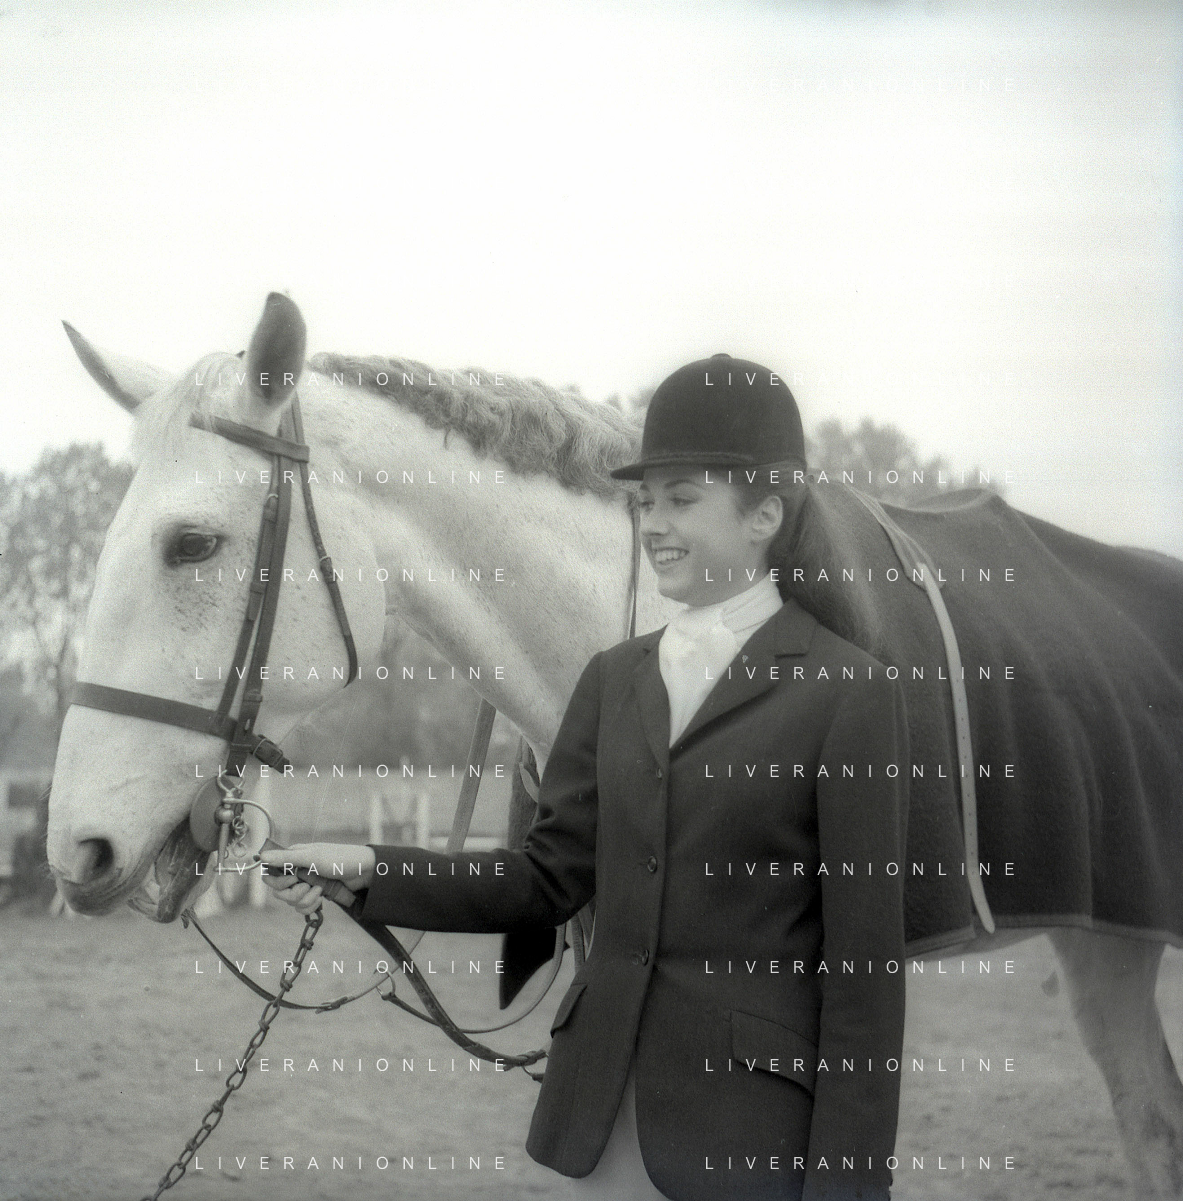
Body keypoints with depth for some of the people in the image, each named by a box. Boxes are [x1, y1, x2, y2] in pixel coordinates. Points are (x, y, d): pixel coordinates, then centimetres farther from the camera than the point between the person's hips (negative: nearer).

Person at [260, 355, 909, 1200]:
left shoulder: (850, 695, -9)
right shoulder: (613, 679, 10)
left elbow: (865, 959, -10)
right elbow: (550, 877, 9)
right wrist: (369, 872, -5)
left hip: (756, 1113, -5)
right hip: (605, 1108, 6)